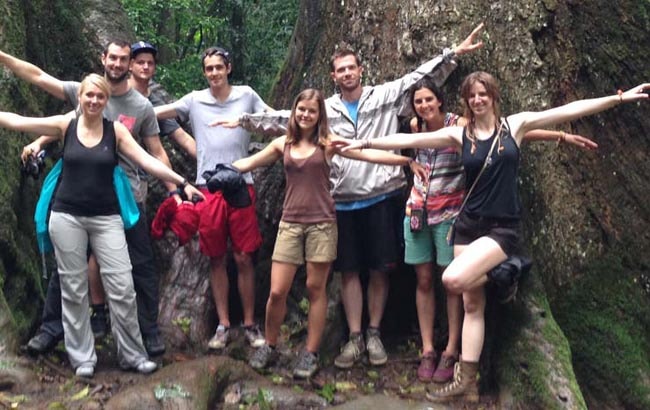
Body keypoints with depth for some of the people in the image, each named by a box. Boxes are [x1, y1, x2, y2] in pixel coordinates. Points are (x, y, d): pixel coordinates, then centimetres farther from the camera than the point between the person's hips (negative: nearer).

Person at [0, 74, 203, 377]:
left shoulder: (116, 131, 0)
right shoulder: (65, 125, 1)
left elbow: (147, 161, -5)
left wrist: (181, 182, -12)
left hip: (106, 218, 0)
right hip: (67, 216, 0)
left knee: (122, 288, -2)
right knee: (73, 289, 6)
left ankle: (133, 355, 13)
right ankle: (82, 357, 20)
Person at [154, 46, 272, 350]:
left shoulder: (246, 95, 5)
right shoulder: (194, 100, 5)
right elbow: (153, 113, 2)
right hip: (208, 187, 1)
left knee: (244, 258, 3)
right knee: (216, 259, 8)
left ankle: (250, 324, 15)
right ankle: (223, 325, 18)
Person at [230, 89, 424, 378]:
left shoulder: (328, 142, 0)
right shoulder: (283, 143, 9)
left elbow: (366, 153, -8)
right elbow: (248, 163, 16)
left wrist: (406, 159, -17)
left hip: (321, 224, -2)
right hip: (290, 223, 2)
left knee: (316, 290, 5)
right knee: (277, 291, -1)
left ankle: (310, 354, 16)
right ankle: (269, 346, 21)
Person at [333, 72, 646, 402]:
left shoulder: (515, 124, -1)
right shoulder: (459, 135, 3)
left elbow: (570, 110, -3)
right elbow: (409, 140, -1)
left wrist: (620, 97, -7)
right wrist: (364, 143, -6)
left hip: (503, 228, -3)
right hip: (468, 226, 3)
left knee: (453, 280, -26)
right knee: (472, 304, 4)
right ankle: (467, 381, 12)